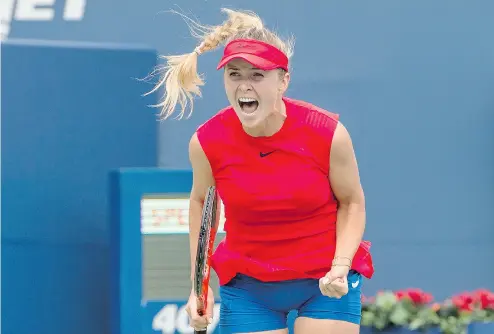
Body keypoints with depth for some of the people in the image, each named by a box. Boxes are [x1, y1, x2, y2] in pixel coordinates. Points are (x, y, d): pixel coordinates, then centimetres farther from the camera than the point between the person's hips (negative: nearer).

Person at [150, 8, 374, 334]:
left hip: (329, 282, -1)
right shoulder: (206, 142, -13)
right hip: (248, 287, 1)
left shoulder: (328, 133, -17)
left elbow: (352, 202, 0)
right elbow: (200, 202, 8)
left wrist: (340, 266, -16)